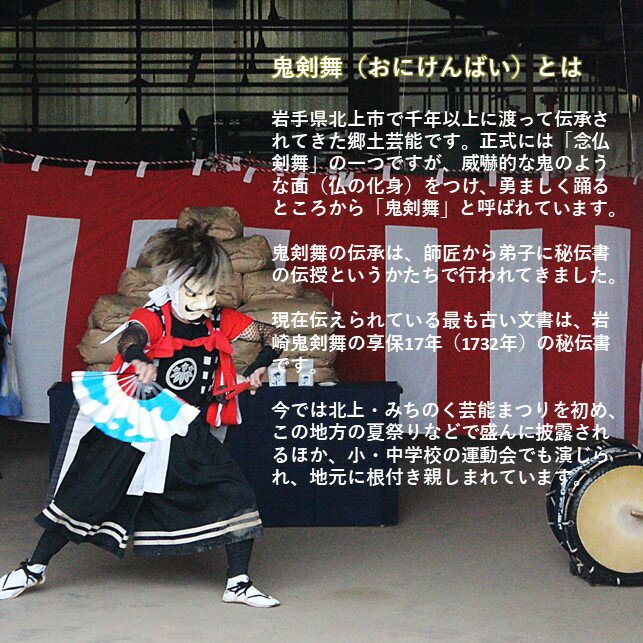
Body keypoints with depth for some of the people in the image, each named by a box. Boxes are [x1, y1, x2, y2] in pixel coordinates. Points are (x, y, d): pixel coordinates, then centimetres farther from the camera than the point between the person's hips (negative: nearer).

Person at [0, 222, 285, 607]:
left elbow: (274, 334, 9)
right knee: (85, 498, 1)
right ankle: (35, 568, 20)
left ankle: (239, 584, 5)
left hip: (192, 435, 3)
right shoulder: (154, 318, -14)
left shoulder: (221, 322, -1)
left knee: (237, 498, -10)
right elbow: (131, 337, -38)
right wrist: (138, 358, -62)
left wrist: (260, 365, -12)